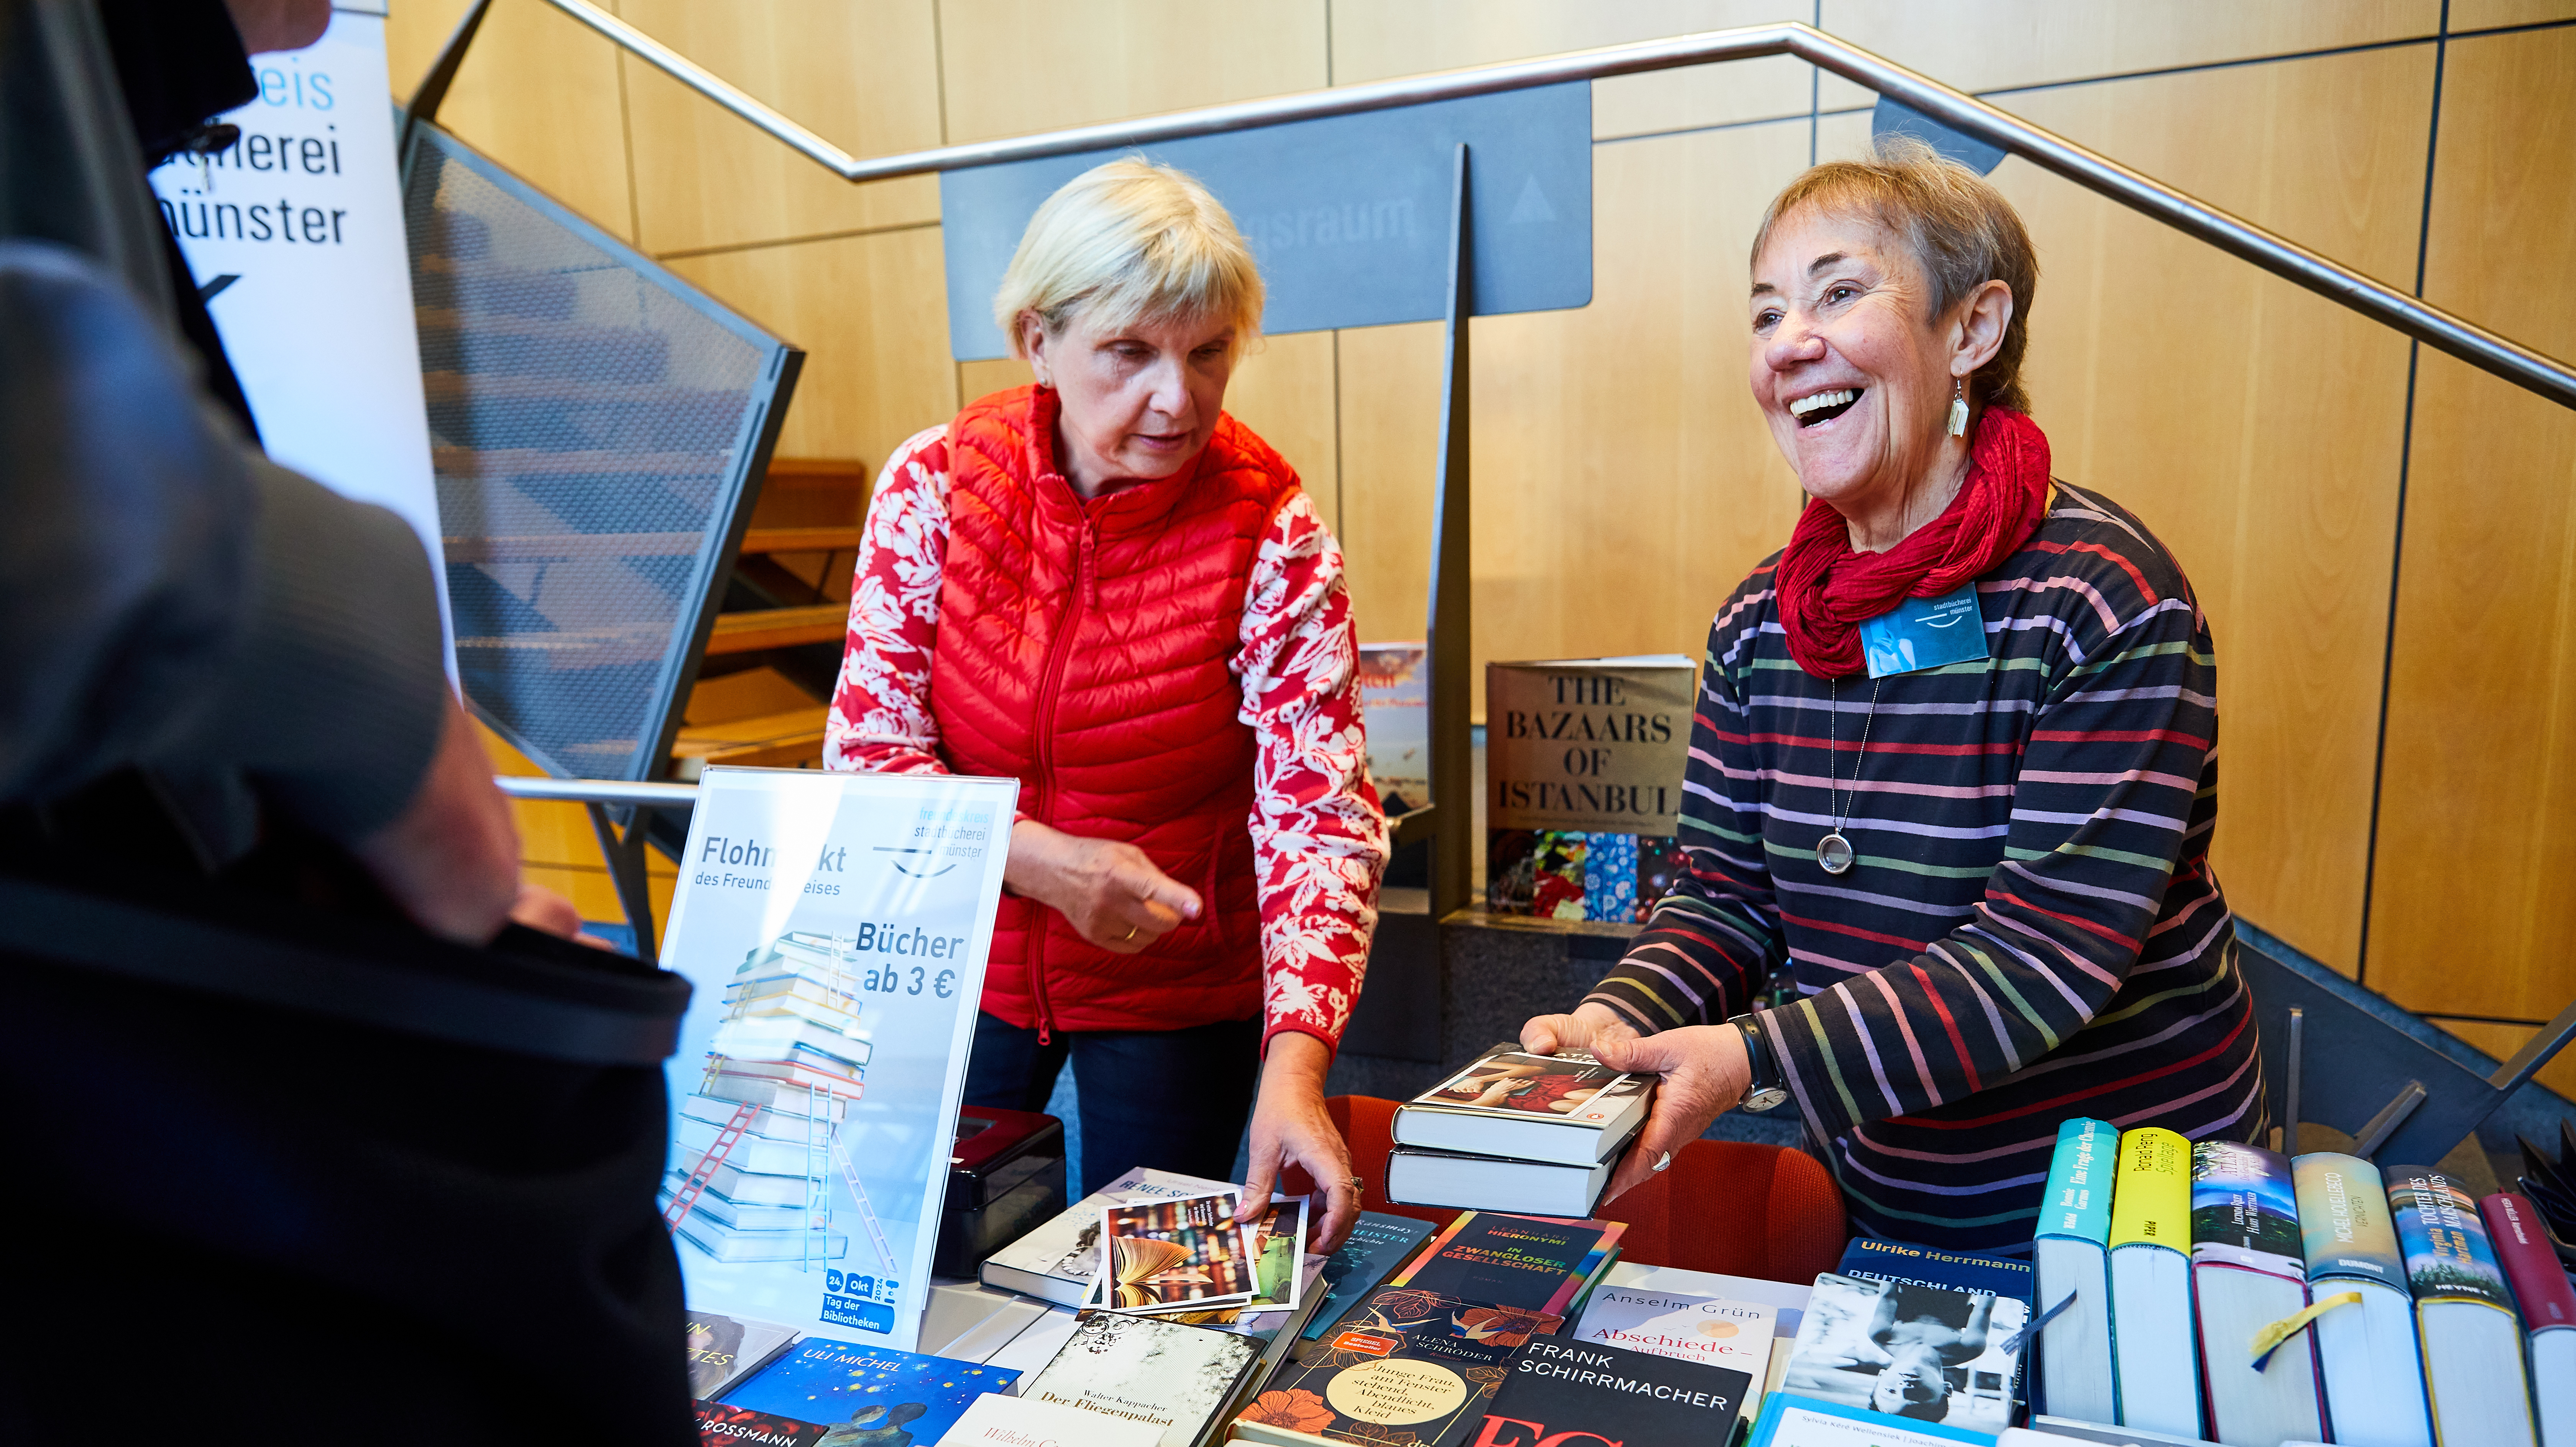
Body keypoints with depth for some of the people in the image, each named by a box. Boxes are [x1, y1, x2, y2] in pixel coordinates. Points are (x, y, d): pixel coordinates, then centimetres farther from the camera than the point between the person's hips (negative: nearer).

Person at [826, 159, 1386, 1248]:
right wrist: (1040, 861, -24)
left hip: (1177, 991, -1)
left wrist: (1294, 1064, -34)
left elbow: (1319, 812, -22)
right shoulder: (933, 484, -12)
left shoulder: (1272, 533, -18)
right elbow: (866, 750, -9)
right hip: (959, 962, 2)